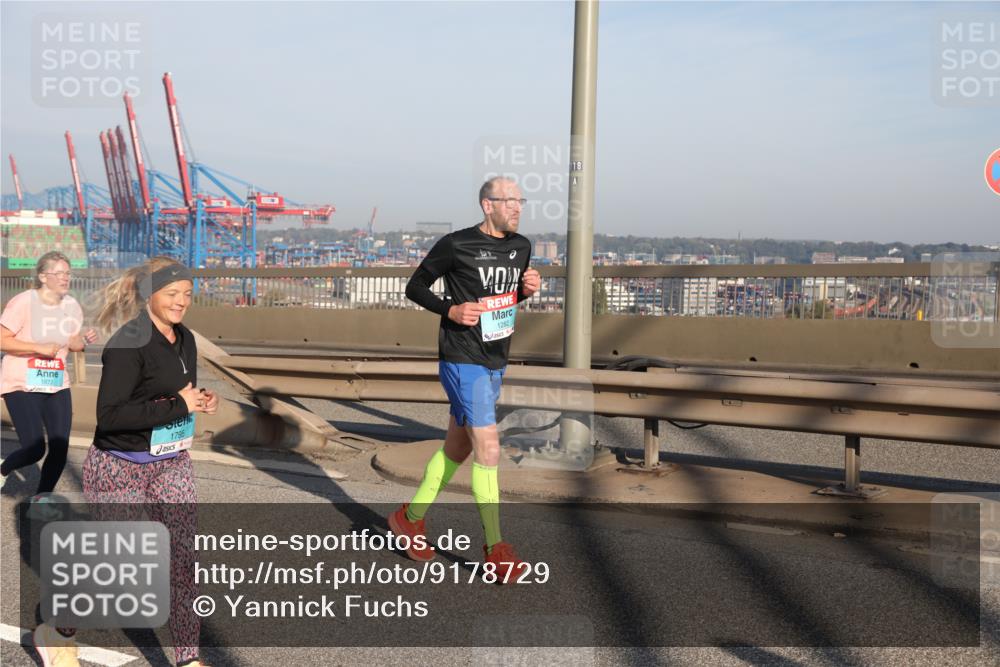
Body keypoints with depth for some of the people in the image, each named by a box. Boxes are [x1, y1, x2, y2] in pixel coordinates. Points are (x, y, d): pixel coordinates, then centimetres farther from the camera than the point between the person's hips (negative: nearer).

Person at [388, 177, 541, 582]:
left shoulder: (521, 246, 8)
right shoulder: (455, 245, -12)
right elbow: (415, 287, -3)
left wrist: (528, 290, -1)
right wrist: (451, 310, -18)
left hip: (495, 362, 8)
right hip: (462, 361, -8)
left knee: (457, 448, 16)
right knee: (488, 450, -12)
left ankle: (410, 518, 32)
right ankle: (494, 547, -3)